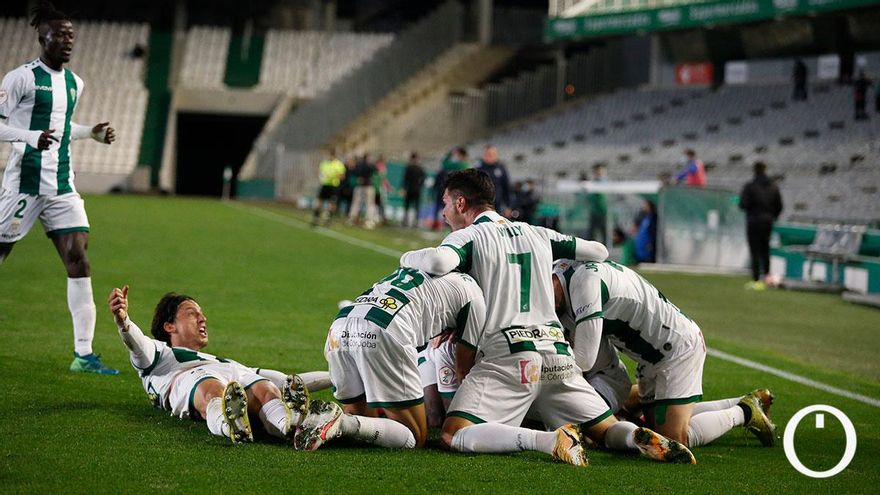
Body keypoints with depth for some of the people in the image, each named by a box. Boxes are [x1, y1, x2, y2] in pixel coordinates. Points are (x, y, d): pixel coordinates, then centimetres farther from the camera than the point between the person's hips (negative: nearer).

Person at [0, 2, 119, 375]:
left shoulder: (74, 84, 15)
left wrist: (91, 132, 14)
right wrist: (32, 137, -23)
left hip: (62, 186, 6)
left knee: (78, 260, -5)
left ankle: (83, 354, -5)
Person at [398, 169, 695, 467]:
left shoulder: (468, 236, 3)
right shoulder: (538, 234, 20)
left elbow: (439, 262, -19)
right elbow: (599, 252, 26)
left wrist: (408, 258, 3)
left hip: (507, 355, -6)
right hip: (556, 350, 6)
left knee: (453, 436, -11)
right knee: (607, 430, 17)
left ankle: (551, 440, -29)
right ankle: (637, 436, -19)